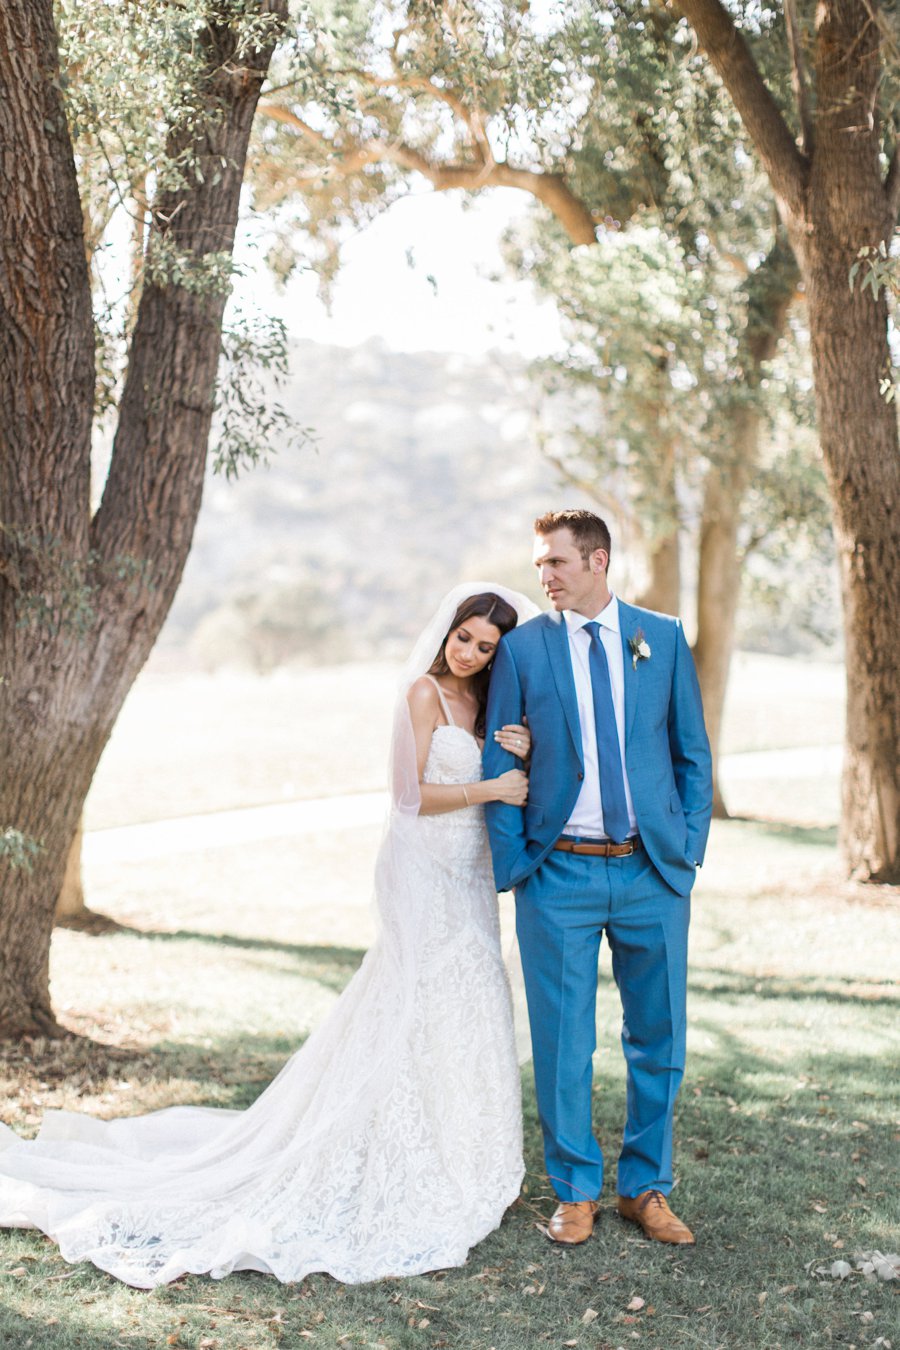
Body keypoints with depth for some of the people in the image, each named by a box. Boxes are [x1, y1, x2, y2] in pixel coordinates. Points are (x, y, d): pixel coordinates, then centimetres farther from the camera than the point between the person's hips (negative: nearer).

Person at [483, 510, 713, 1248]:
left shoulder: (663, 636, 5)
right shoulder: (521, 647, 1)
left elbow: (692, 750, 8)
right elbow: (499, 764, 3)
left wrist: (690, 848, 1)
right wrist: (513, 865, -3)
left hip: (653, 871, 1)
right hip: (560, 875, -1)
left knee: (659, 1036, 9)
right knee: (562, 1043, 5)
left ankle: (646, 1187, 25)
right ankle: (576, 1190, 21)